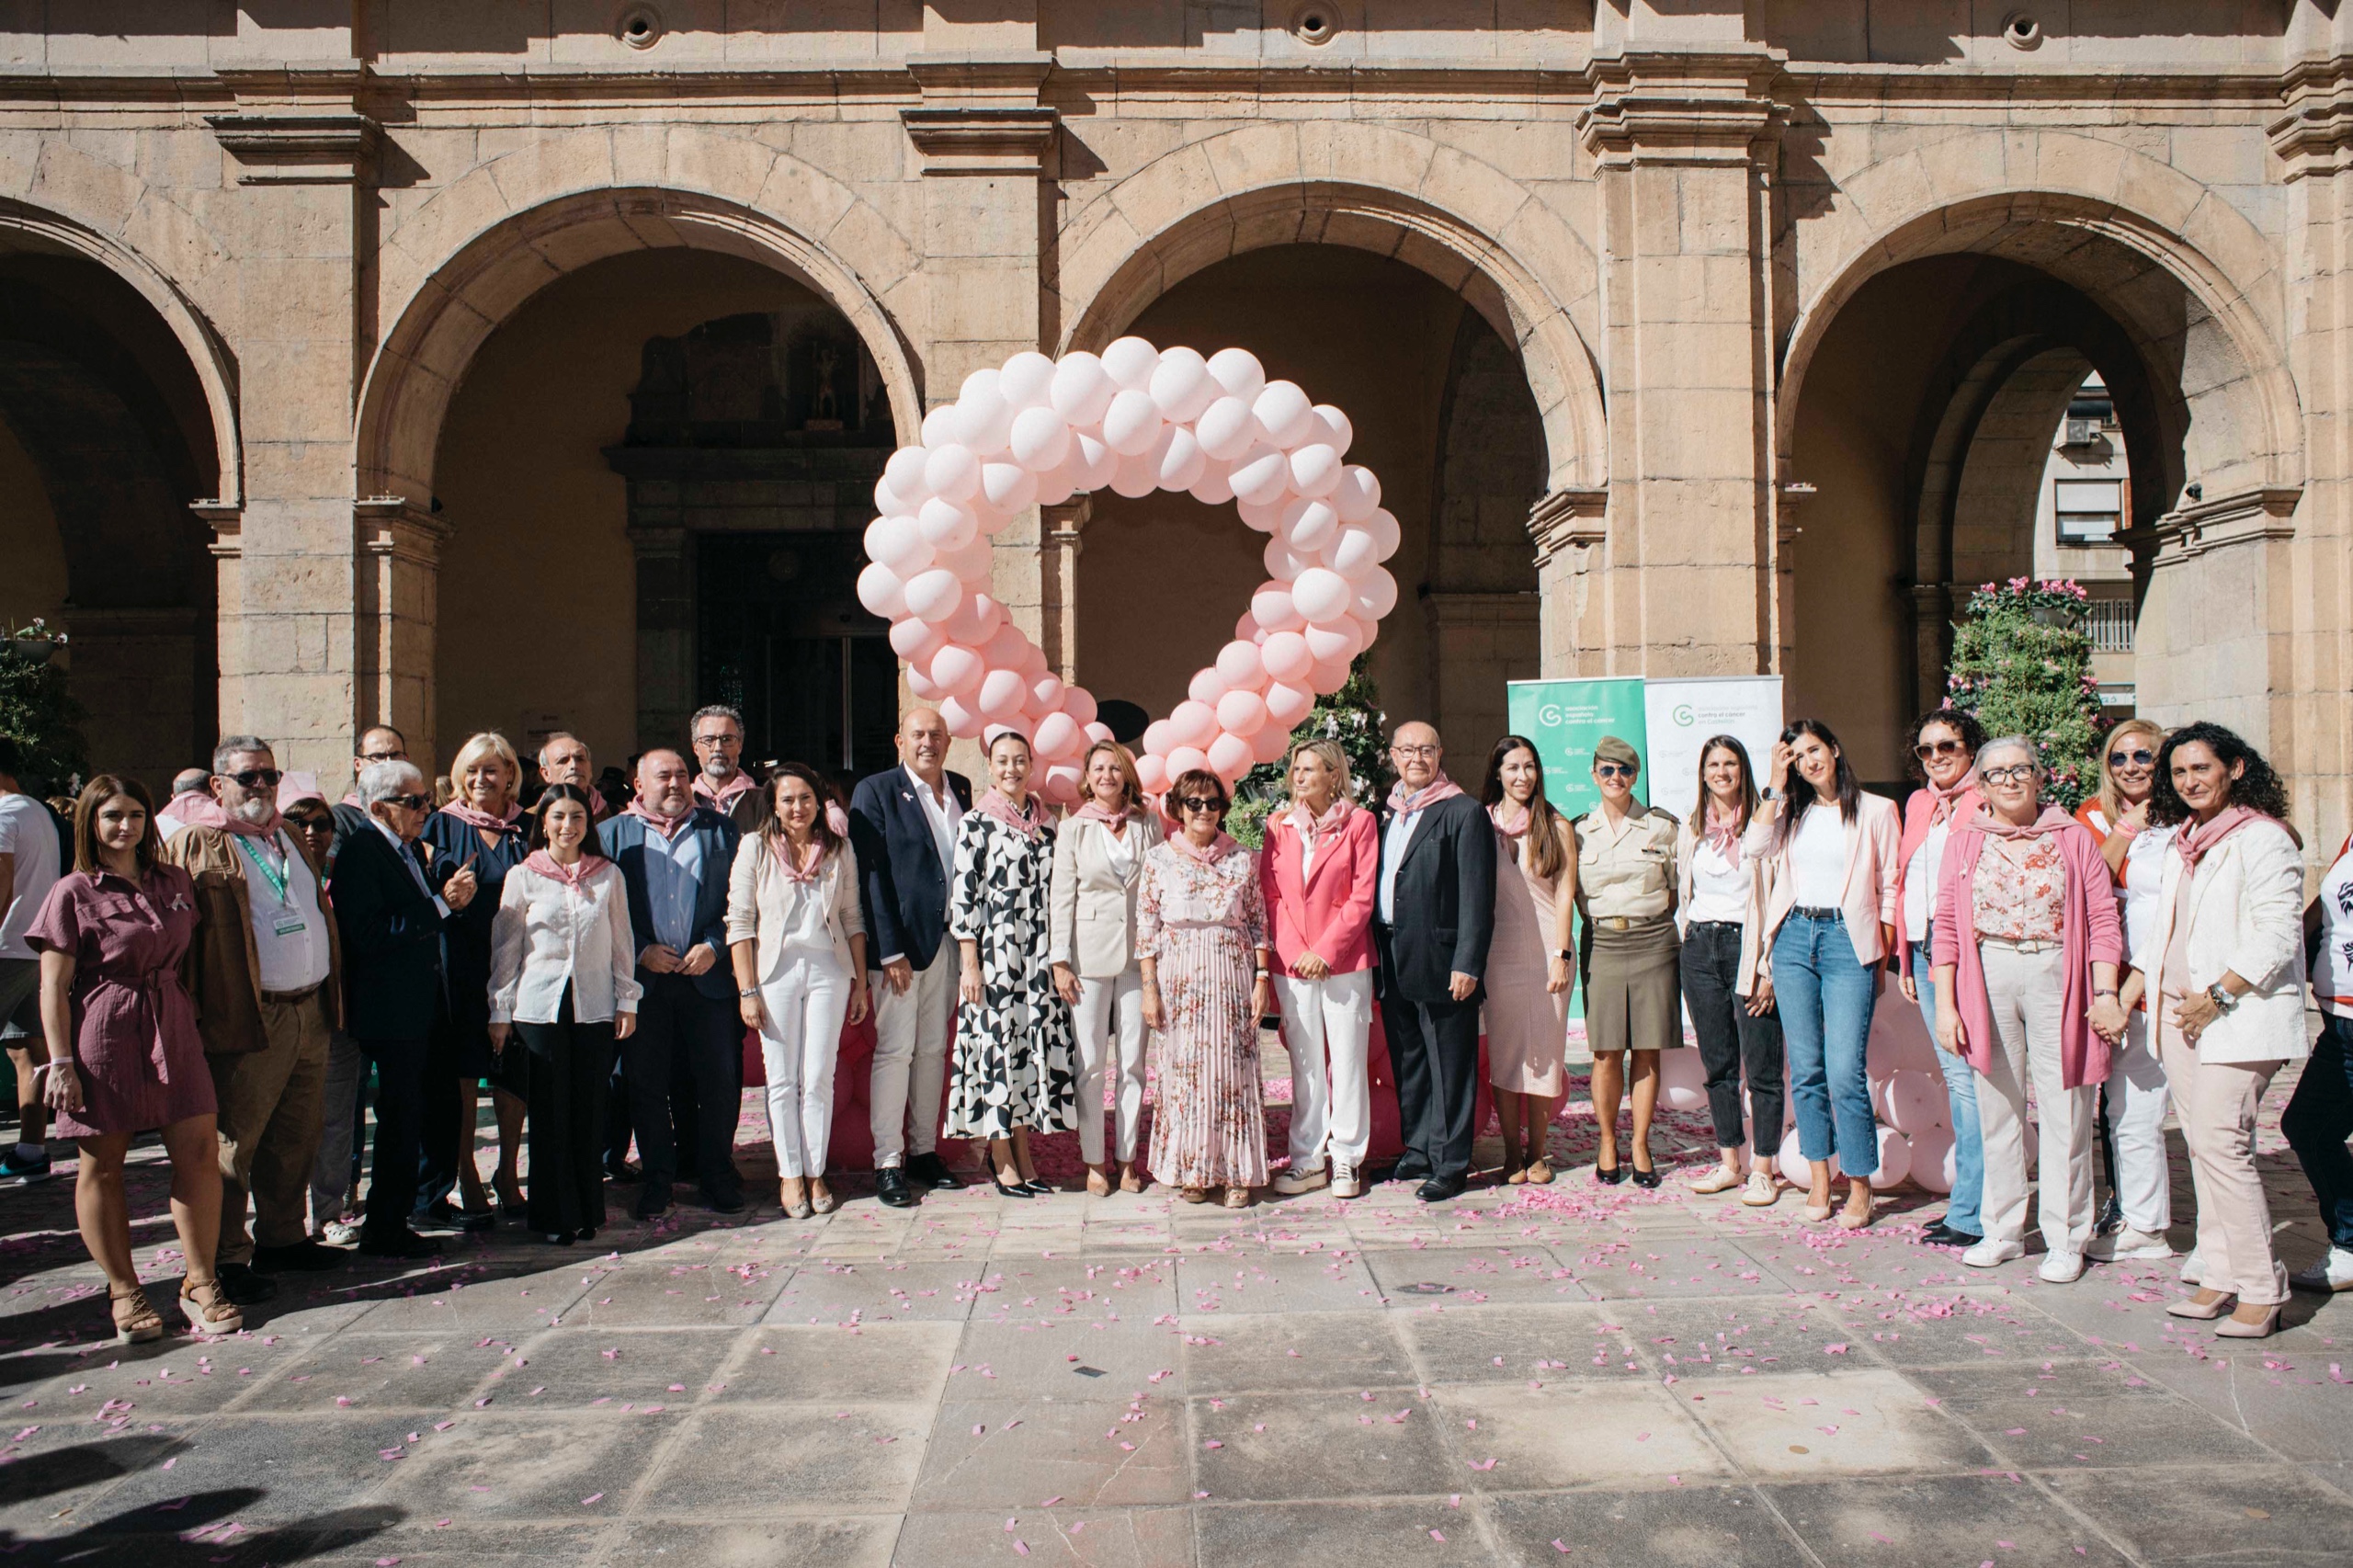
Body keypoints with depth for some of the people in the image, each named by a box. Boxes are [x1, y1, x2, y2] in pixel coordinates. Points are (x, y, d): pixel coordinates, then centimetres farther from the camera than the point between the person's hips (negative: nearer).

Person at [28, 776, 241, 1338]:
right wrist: (60, 1062, -9)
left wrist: (195, 1015, 12)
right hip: (102, 1038, -4)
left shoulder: (175, 882, 10)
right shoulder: (73, 893, -3)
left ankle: (200, 1283, 9)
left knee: (200, 1152, -2)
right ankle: (123, 1291, 19)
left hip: (173, 1029, 4)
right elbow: (54, 987, -4)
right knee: (101, 1167, 6)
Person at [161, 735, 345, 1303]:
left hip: (310, 1010, 7)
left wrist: (329, 997, 20)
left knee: (297, 1136, 14)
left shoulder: (292, 838, 17)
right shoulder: (196, 847, -4)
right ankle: (226, 1258, 10)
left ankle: (283, 1237, 27)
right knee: (235, 1139, 0)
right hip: (249, 1020, -7)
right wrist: (191, 1019, -14)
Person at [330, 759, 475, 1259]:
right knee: (399, 1119, -4)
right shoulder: (359, 852, -14)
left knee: (407, 1118, 15)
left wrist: (451, 895, -3)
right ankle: (385, 1231, 7)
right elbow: (370, 934, -24)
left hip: (422, 1007, 9)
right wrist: (440, 904, -22)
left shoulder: (413, 850, 15)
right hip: (391, 1011, -9)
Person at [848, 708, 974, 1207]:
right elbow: (871, 877, -9)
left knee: (933, 1049, 12)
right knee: (894, 1050, -2)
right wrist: (890, 951, -15)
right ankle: (887, 1162, 5)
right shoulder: (875, 791, -4)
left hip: (948, 940, 5)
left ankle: (924, 1151, 21)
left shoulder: (960, 789, 11)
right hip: (899, 943, -5)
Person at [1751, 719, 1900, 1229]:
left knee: (1844, 1070, -10)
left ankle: (1860, 1186, 3)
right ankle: (1819, 1178, 15)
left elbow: (1890, 888, 6)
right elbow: (1756, 851, -4)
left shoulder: (1875, 811, 6)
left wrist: (1883, 957, 0)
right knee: (1805, 1068, 5)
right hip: (1793, 937, 4)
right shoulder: (1790, 812, 15)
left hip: (1848, 940, -4)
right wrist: (1776, 786, -1)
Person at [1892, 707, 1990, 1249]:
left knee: (1966, 1074, -7)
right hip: (1925, 952, 7)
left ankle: (1971, 1213, -2)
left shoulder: (1988, 802, -5)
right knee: (1953, 1073, 11)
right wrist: (1905, 958, 17)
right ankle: (1973, 1193, 19)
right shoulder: (1917, 804, 17)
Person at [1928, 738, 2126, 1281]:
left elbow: (2103, 919, 1)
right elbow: (1947, 926, 4)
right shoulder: (1965, 841, 7)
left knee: (2063, 1110, 1)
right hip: (1986, 976, 1)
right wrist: (1945, 1004, -2)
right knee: (1997, 1105, 8)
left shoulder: (2073, 838, 5)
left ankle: (2065, 1239, 14)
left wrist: (2105, 994, -8)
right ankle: (2003, 1230, 20)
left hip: (2055, 974, -1)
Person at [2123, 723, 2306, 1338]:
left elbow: (2277, 935, -15)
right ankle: (2219, 1276, 14)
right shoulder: (2184, 840, 17)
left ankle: (2261, 1291, -3)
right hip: (2178, 1012, 8)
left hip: (2240, 1014, -8)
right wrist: (2125, 994, 16)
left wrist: (2218, 995, -18)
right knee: (2201, 1146, 7)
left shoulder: (2263, 839, -8)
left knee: (2219, 1142, -12)